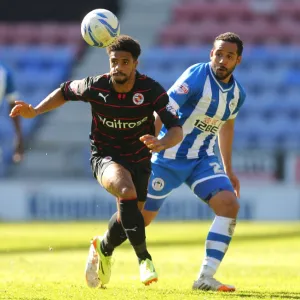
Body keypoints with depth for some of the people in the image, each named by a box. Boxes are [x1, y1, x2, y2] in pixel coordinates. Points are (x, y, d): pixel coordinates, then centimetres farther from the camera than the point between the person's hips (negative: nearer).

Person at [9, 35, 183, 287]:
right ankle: (144, 258, -24)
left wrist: (161, 143, -45)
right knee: (127, 192, -33)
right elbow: (66, 91, 5)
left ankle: (104, 248, 45)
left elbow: (176, 130, -24)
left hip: (139, 161, 2)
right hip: (105, 157, -2)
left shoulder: (151, 90, -20)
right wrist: (35, 111, -5)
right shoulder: (95, 87, -17)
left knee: (128, 217, 9)